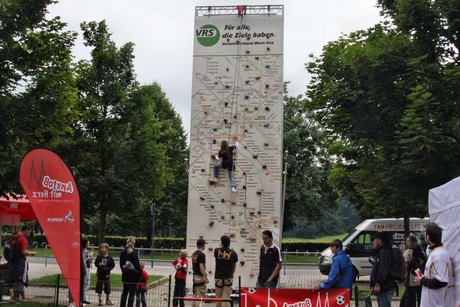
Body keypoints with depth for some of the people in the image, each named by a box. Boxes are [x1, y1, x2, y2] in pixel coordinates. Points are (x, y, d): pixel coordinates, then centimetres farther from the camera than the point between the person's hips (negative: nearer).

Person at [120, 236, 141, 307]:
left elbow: (121, 264, 10)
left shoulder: (123, 252, 4)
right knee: (132, 293, -1)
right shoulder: (134, 252, -13)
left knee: (125, 292, 16)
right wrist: (140, 273, -4)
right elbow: (137, 264, -13)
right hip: (133, 275, -5)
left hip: (125, 275, 5)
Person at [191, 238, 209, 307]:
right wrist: (206, 278, -20)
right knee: (201, 296, -7)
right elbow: (201, 267, -22)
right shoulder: (202, 254, -16)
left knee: (195, 296, 13)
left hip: (195, 276, 9)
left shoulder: (194, 254, 11)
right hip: (200, 277, -9)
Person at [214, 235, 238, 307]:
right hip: (228, 278, -1)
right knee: (226, 298, -5)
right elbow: (234, 267, 7)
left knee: (218, 299, 11)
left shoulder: (217, 251, -3)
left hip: (218, 277, 1)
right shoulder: (233, 253, -4)